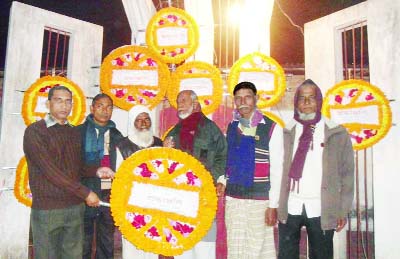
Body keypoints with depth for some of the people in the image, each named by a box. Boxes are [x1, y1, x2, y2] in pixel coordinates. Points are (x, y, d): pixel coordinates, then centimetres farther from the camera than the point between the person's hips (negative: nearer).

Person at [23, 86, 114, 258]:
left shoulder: (74, 133, 12)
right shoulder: (35, 131, -7)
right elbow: (50, 170, -16)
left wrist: (96, 171, -4)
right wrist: (85, 193, -17)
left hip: (75, 207, 5)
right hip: (47, 209, -5)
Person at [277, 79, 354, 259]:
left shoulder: (337, 134, -1)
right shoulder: (286, 133, 2)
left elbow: (346, 174, 1)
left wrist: (342, 210, -1)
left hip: (322, 210, -1)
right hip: (289, 208, 1)